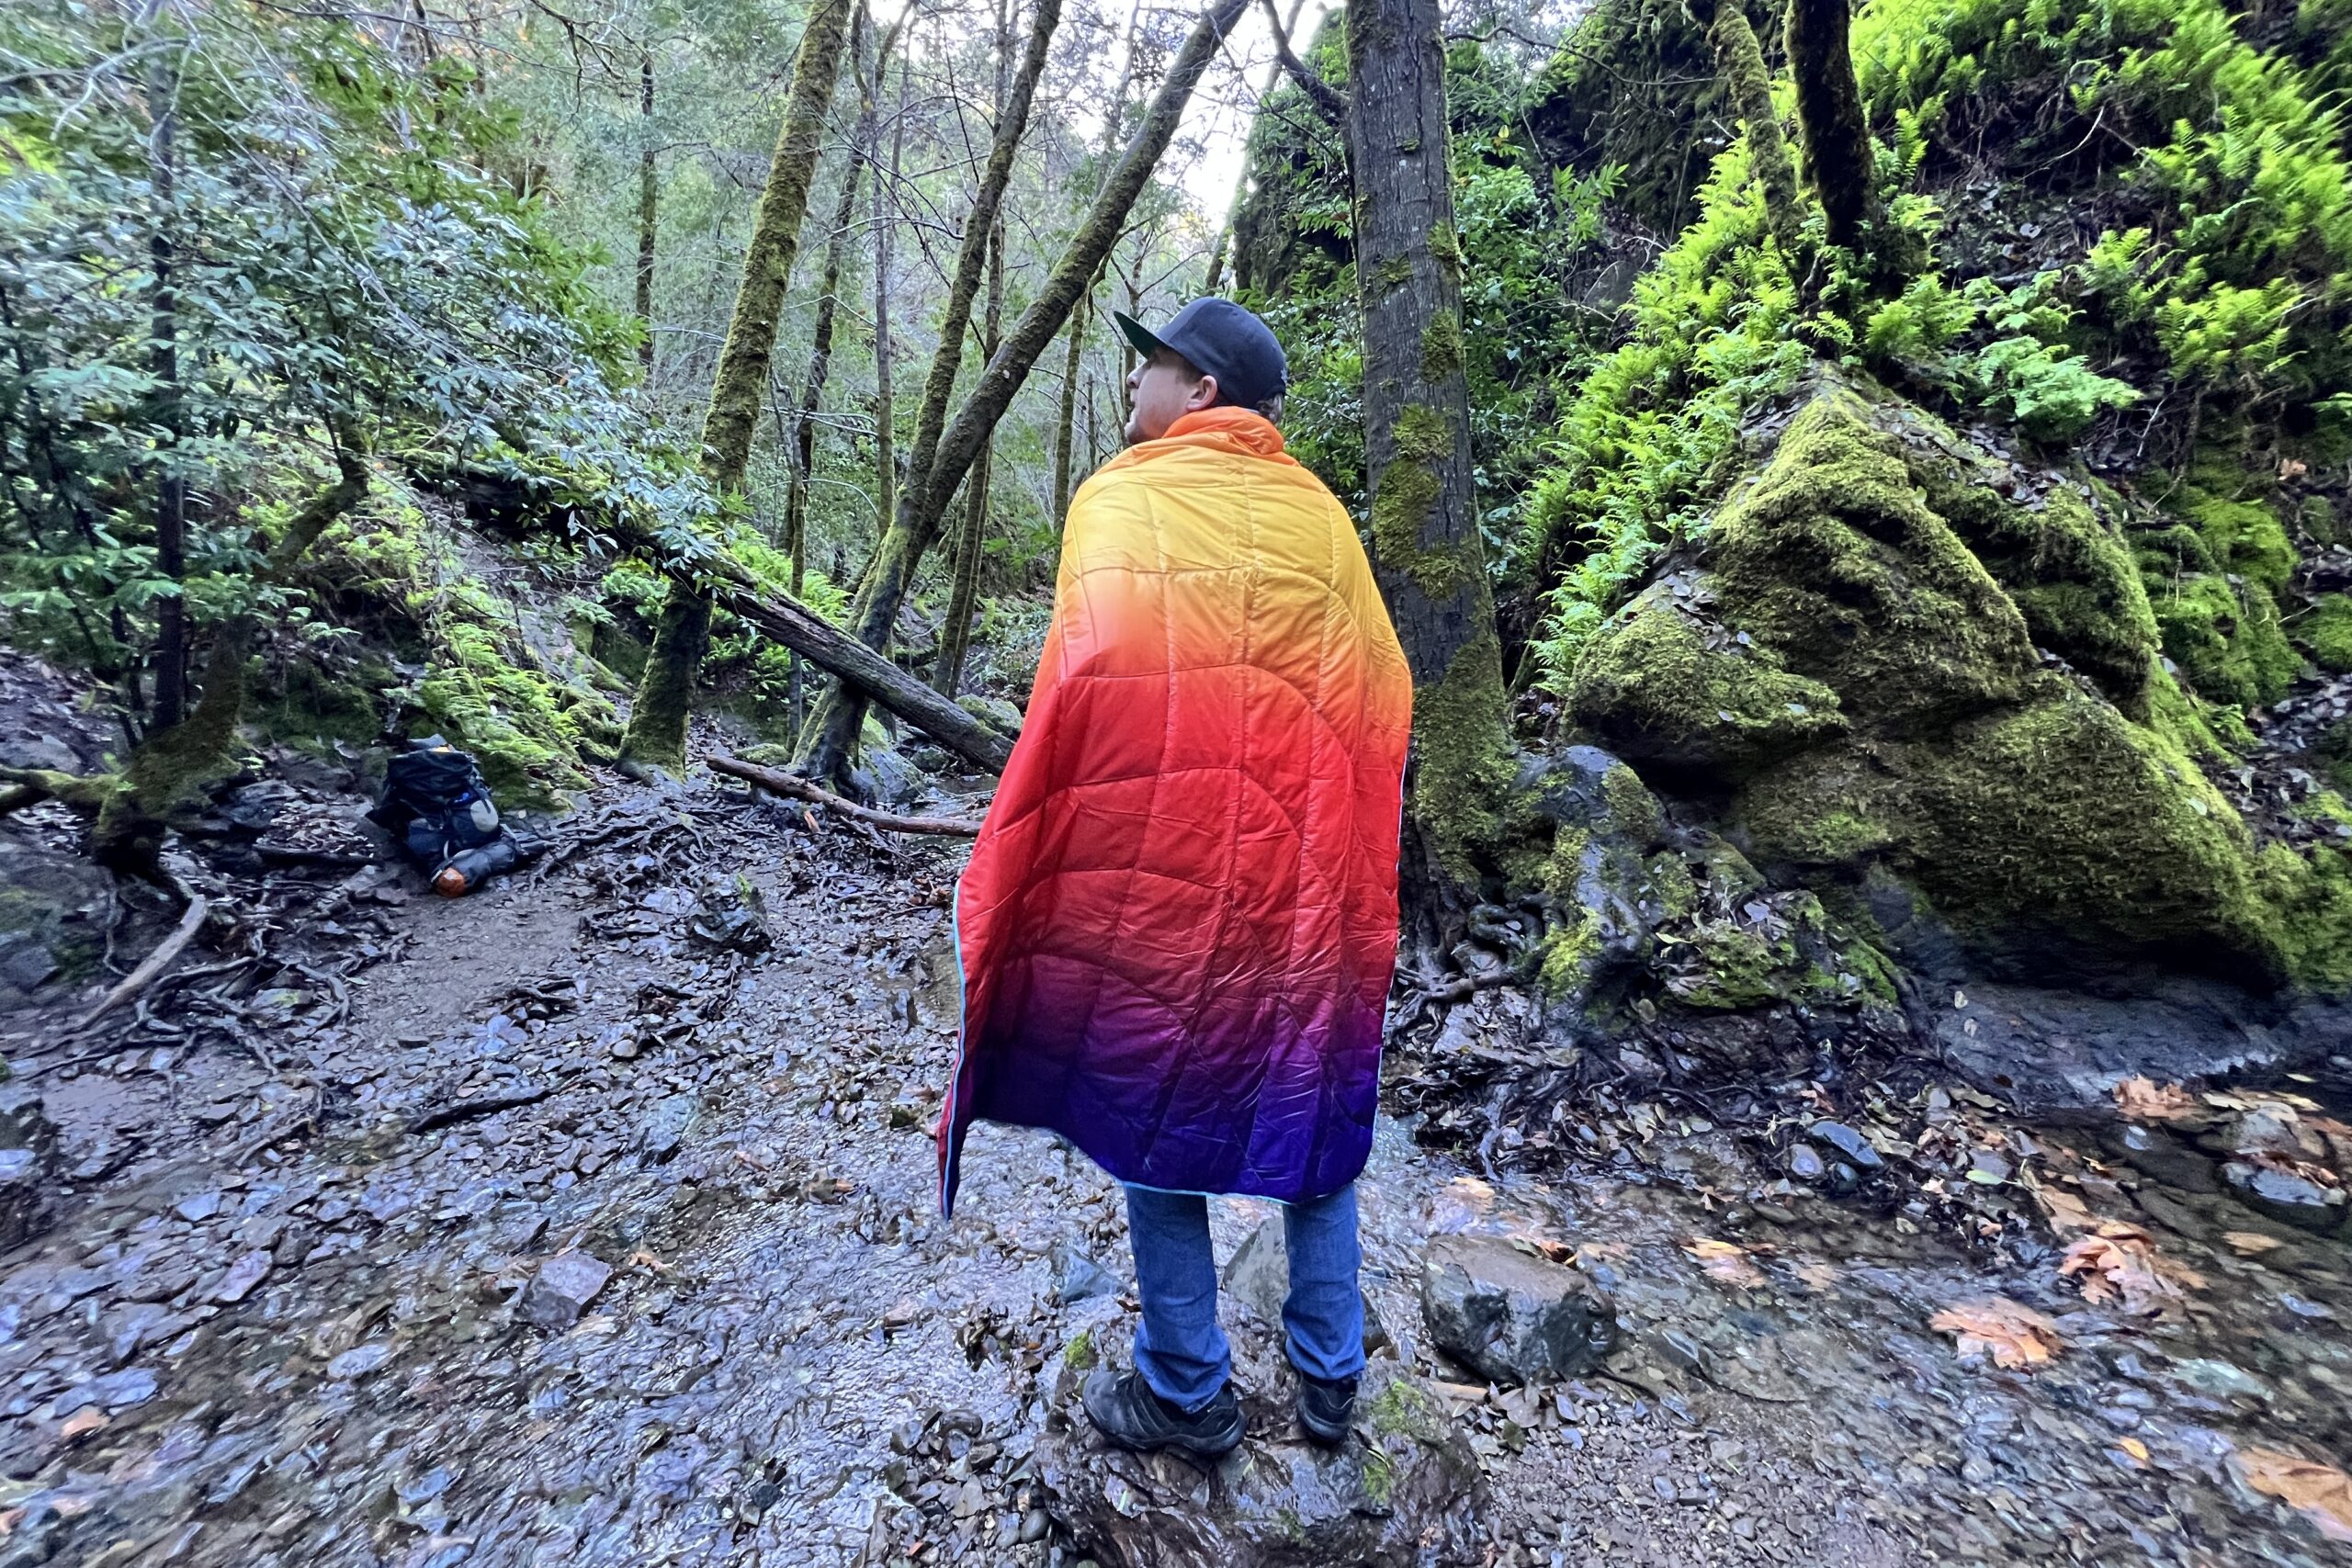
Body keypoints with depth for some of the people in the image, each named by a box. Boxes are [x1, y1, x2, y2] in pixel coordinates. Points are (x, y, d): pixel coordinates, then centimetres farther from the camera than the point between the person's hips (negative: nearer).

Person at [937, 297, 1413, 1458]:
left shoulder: (1125, 500, -6)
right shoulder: (1317, 512, 7)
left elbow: (1085, 690, -16)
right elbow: (1380, 690, 6)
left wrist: (1017, 882, -6)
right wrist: (1338, 860, 15)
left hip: (1158, 875, -4)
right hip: (1311, 878, 5)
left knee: (1155, 1115, 13)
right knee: (1311, 1102, 18)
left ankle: (1186, 1393, 31)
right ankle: (1328, 1377, 35)